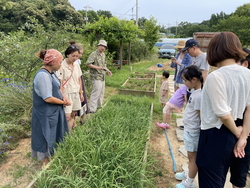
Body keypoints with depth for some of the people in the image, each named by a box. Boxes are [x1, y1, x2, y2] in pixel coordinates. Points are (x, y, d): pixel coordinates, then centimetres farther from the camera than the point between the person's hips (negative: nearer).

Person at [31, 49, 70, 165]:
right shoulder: (43, 75, -26)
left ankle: (52, 155, 44)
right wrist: (63, 102, -13)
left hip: (53, 111, 9)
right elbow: (47, 98, -27)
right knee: (46, 136, 9)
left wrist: (63, 98, -6)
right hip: (45, 114, -9)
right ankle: (46, 162, 29)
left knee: (54, 135, 23)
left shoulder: (51, 72, 3)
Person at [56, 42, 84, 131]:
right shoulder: (62, 66, -12)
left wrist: (81, 93, 14)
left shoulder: (77, 65, 6)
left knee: (73, 115, 12)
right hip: (67, 94, -6)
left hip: (76, 94, 6)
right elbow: (60, 83, -13)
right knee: (68, 117, -6)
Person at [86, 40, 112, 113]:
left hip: (102, 77, 9)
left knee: (101, 92, 15)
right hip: (96, 77, -9)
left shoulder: (103, 54, 16)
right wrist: (97, 67, -24)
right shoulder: (94, 54, -11)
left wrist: (107, 70, 12)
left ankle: (99, 106, 29)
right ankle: (92, 109, -6)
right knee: (96, 92, -11)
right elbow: (88, 64, -19)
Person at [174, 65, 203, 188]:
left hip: (193, 132, -9)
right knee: (191, 156, 25)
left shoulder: (199, 95, -25)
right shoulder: (195, 92, 3)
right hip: (189, 130, 9)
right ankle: (189, 174, 44)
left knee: (193, 157, 9)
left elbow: (201, 115, -21)